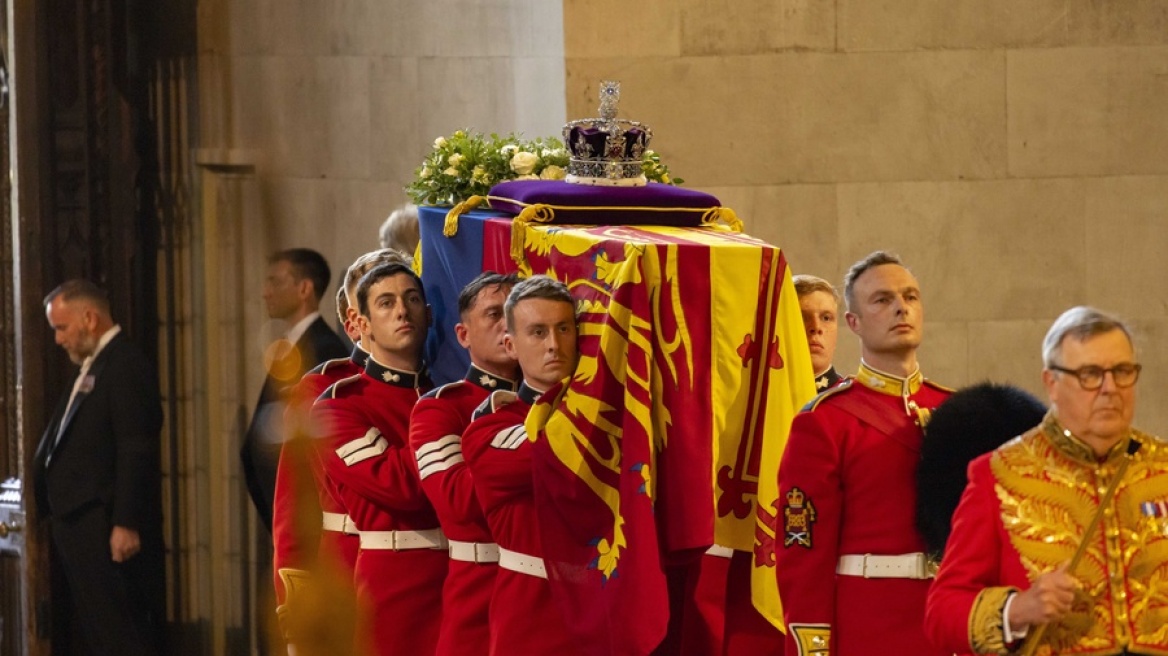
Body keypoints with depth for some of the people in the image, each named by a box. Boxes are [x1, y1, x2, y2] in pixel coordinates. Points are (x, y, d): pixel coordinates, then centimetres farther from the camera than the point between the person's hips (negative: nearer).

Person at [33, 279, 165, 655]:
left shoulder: (126, 365, -12)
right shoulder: (93, 366, 18)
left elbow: (136, 451, -18)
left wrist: (126, 524, -22)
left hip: (103, 529, -11)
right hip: (76, 526, 11)